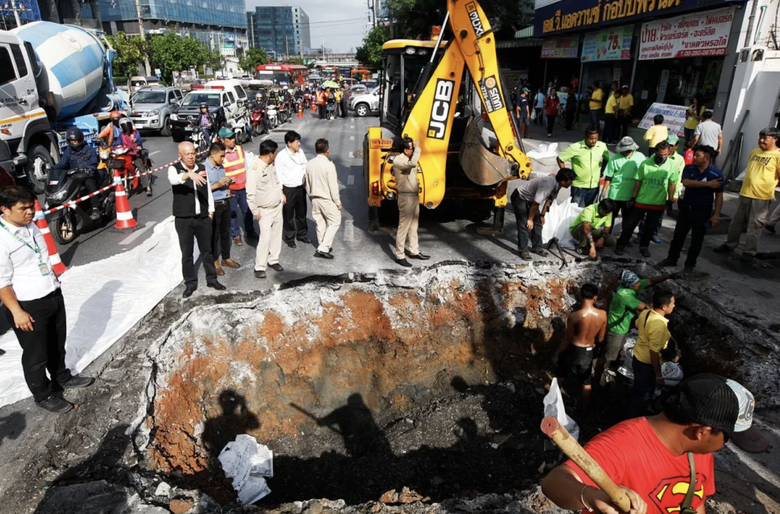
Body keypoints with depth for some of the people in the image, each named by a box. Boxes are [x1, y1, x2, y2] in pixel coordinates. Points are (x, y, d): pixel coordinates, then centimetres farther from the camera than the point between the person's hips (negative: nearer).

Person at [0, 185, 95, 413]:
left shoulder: (31, 226, 4)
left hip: (54, 296, 8)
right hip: (28, 306, -7)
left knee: (57, 345, 24)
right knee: (36, 355, 10)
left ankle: (62, 378, 45)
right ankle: (43, 395, 28)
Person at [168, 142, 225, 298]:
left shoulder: (201, 168, 6)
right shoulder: (174, 169, -8)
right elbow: (173, 179, -33)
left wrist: (210, 210, 9)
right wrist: (189, 174, -51)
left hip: (203, 217, 3)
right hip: (183, 219, -3)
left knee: (207, 250, 14)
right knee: (187, 253, 7)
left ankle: (211, 279, 26)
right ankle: (190, 283, 20)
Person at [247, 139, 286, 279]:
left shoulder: (270, 165, 3)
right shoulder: (254, 170, -24)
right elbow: (250, 194, -24)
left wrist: (281, 193, 15)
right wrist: (256, 212, -19)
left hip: (278, 207, 8)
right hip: (265, 211, -8)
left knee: (276, 235, 14)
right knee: (265, 238, -9)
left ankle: (273, 260, 30)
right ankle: (259, 267, 3)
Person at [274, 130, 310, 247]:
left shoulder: (300, 152, 0)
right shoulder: (281, 156, -15)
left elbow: (306, 167, 12)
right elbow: (278, 176, -12)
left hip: (301, 188, 5)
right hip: (288, 189, -5)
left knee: (301, 213, 18)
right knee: (288, 215, 9)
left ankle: (301, 234, 36)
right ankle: (289, 238, 25)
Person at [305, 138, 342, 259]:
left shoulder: (309, 164, 0)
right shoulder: (329, 164, -19)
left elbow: (307, 183, 9)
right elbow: (333, 186, -17)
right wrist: (338, 201, -8)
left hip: (314, 199, 6)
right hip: (327, 199, -6)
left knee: (320, 223, 16)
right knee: (335, 221, 6)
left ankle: (323, 247, 26)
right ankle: (323, 248, -2)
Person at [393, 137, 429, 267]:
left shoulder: (407, 160, 15)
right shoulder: (398, 160, -17)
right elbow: (413, 163, -35)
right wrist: (417, 148, -23)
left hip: (414, 197, 10)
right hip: (406, 198, -10)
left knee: (413, 226, 17)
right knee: (403, 227, -5)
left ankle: (414, 251, 28)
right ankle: (400, 256, 2)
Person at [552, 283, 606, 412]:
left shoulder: (574, 316, -24)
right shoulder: (603, 314, -13)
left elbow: (567, 339, -14)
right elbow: (600, 339, 0)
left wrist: (557, 354, 0)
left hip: (574, 351, -3)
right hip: (589, 353, 3)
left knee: (568, 383, 18)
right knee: (587, 384, 22)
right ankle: (584, 411, 36)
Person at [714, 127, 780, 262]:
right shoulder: (755, 151, 9)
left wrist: (768, 184, -4)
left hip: (762, 197, -6)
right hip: (745, 193, 6)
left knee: (755, 225, 2)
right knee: (737, 221, 16)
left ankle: (749, 252, 12)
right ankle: (729, 244, 29)